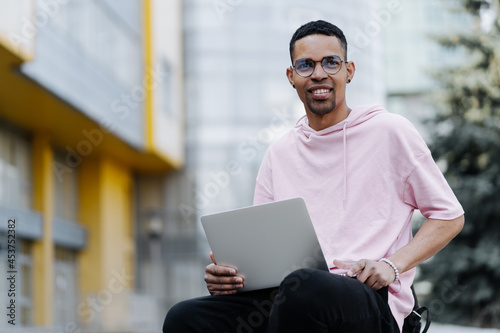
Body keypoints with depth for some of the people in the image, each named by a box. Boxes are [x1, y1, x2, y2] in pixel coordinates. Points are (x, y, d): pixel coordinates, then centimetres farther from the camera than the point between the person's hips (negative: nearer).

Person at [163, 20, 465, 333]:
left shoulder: (389, 131, 7)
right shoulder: (280, 154, 20)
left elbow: (450, 216, 9)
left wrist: (392, 265, -8)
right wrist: (227, 271, -4)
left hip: (368, 297, -3)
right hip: (288, 293, 4)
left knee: (302, 288, -40)